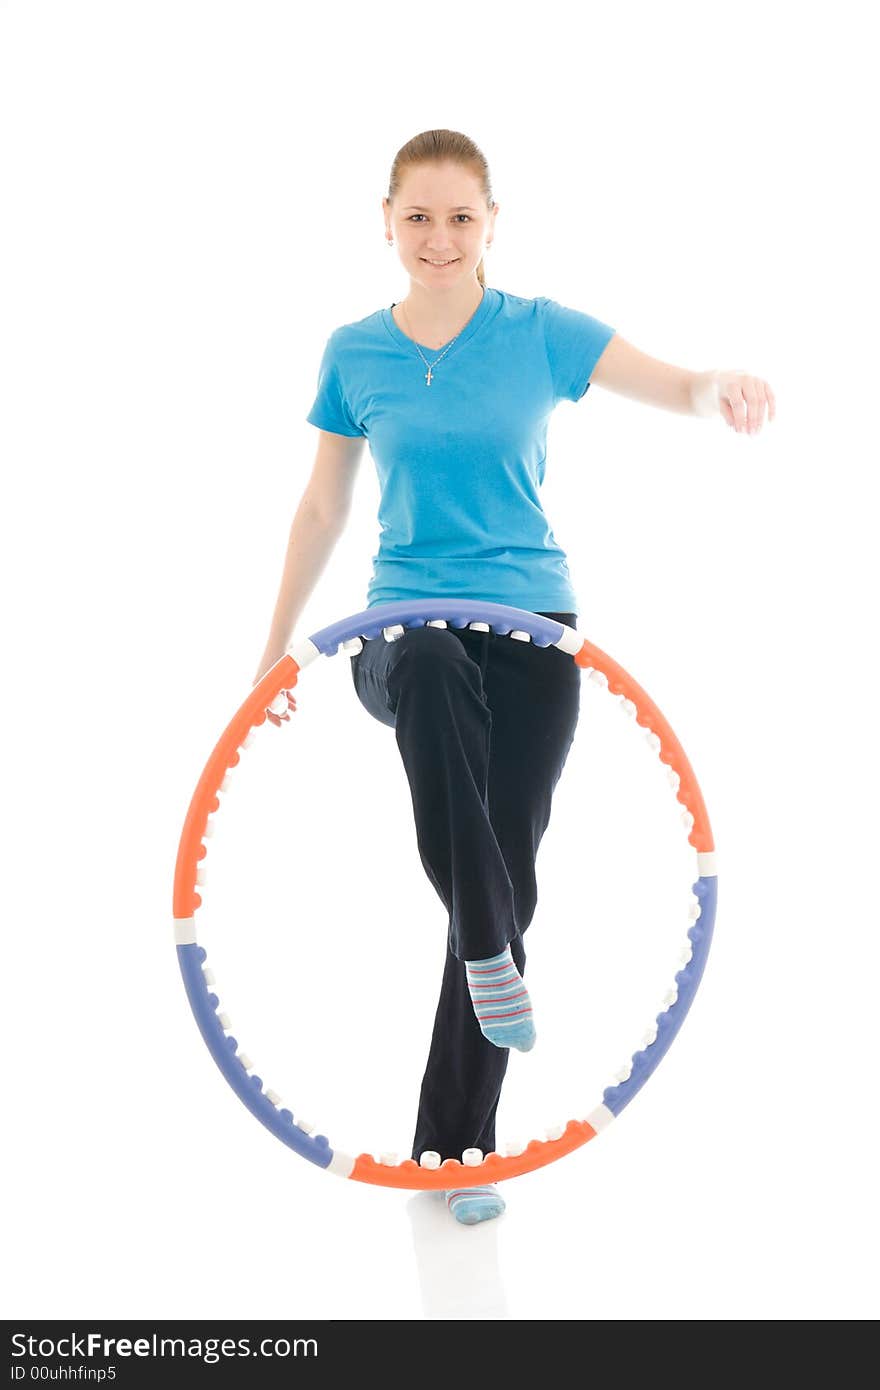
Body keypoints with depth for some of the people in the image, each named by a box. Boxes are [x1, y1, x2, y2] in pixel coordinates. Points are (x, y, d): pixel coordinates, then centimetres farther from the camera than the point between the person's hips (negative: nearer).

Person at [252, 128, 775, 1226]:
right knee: (430, 670, -40)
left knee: (510, 872, 2)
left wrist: (722, 387, -36)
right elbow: (324, 505, 11)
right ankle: (486, 949, -31)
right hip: (405, 621, 0)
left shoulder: (541, 332, -1)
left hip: (531, 622, 1)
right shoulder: (354, 353, 4)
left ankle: (457, 1145, 17)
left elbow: (679, 388, -11)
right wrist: (276, 648, 12)